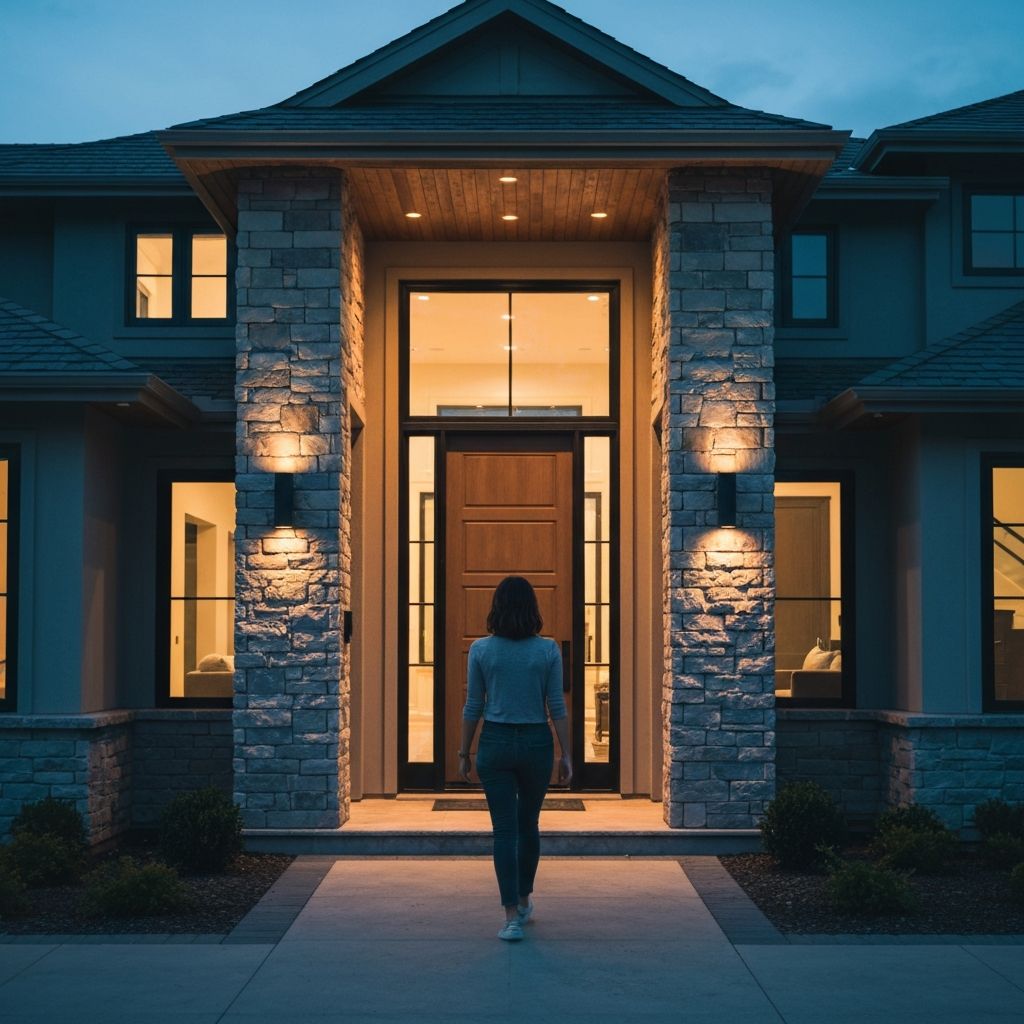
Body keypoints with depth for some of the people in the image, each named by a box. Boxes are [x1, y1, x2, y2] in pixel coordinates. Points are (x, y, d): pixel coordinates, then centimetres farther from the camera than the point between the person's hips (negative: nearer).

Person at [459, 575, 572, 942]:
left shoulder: (481, 650, -5)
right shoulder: (548, 651, -4)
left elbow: (473, 707, -1)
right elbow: (557, 707, -3)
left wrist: (463, 753, 8)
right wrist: (566, 755, 3)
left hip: (495, 743, -1)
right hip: (537, 744, 1)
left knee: (505, 830, 1)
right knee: (529, 824, 19)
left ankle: (512, 918, -4)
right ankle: (524, 900, 34)